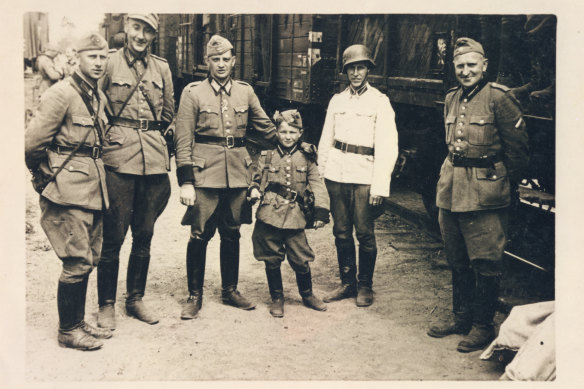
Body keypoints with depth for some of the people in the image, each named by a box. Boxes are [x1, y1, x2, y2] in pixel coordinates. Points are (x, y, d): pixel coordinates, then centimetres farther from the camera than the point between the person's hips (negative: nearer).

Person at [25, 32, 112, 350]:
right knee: (78, 262, -5)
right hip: (69, 191, -8)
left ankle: (78, 322, 27)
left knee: (88, 259, 13)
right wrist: (45, 176, 0)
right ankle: (68, 330, 10)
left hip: (92, 189, 8)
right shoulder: (61, 94, -12)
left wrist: (95, 174, 16)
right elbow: (32, 144, -12)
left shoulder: (98, 96, 14)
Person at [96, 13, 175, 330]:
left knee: (144, 235, 10)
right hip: (118, 159, -4)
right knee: (113, 236, -1)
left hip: (154, 158, 4)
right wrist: (115, 135, 6)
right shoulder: (109, 63, 1)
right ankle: (106, 305, 14)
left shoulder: (161, 68, 12)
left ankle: (135, 299, 25)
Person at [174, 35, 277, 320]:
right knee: (200, 235, 0)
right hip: (205, 173, -3)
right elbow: (183, 140, -3)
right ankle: (194, 295, 14)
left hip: (238, 173, 4)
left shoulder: (245, 91, 11)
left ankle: (230, 290, 26)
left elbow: (266, 126, 20)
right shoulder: (193, 92, 0)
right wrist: (186, 181, -9)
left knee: (231, 234, 12)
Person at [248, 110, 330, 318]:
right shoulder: (267, 156, 7)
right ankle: (277, 298, 26)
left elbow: (317, 185, 2)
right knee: (272, 260, 7)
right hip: (269, 215, 1)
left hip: (295, 217, 0)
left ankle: (307, 295, 28)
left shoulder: (306, 158, 5)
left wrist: (321, 210, -9)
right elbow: (257, 178, 13)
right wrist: (254, 190, -10)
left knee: (301, 260, 3)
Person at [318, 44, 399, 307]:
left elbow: (386, 147, -6)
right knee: (341, 231, 8)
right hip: (337, 174, 4)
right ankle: (347, 283, 21)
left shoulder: (379, 102, 0)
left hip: (364, 176, -4)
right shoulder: (337, 100, 13)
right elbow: (325, 140, 16)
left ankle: (365, 286, 15)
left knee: (364, 233, -1)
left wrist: (380, 186, -13)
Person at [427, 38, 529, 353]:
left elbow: (517, 147, -6)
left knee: (485, 263, 1)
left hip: (484, 195, -7)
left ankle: (483, 326, 14)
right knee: (457, 261, 16)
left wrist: (506, 184, 0)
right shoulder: (451, 99, 11)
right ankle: (461, 317, 30)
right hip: (450, 190, 7)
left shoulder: (499, 98, -10)